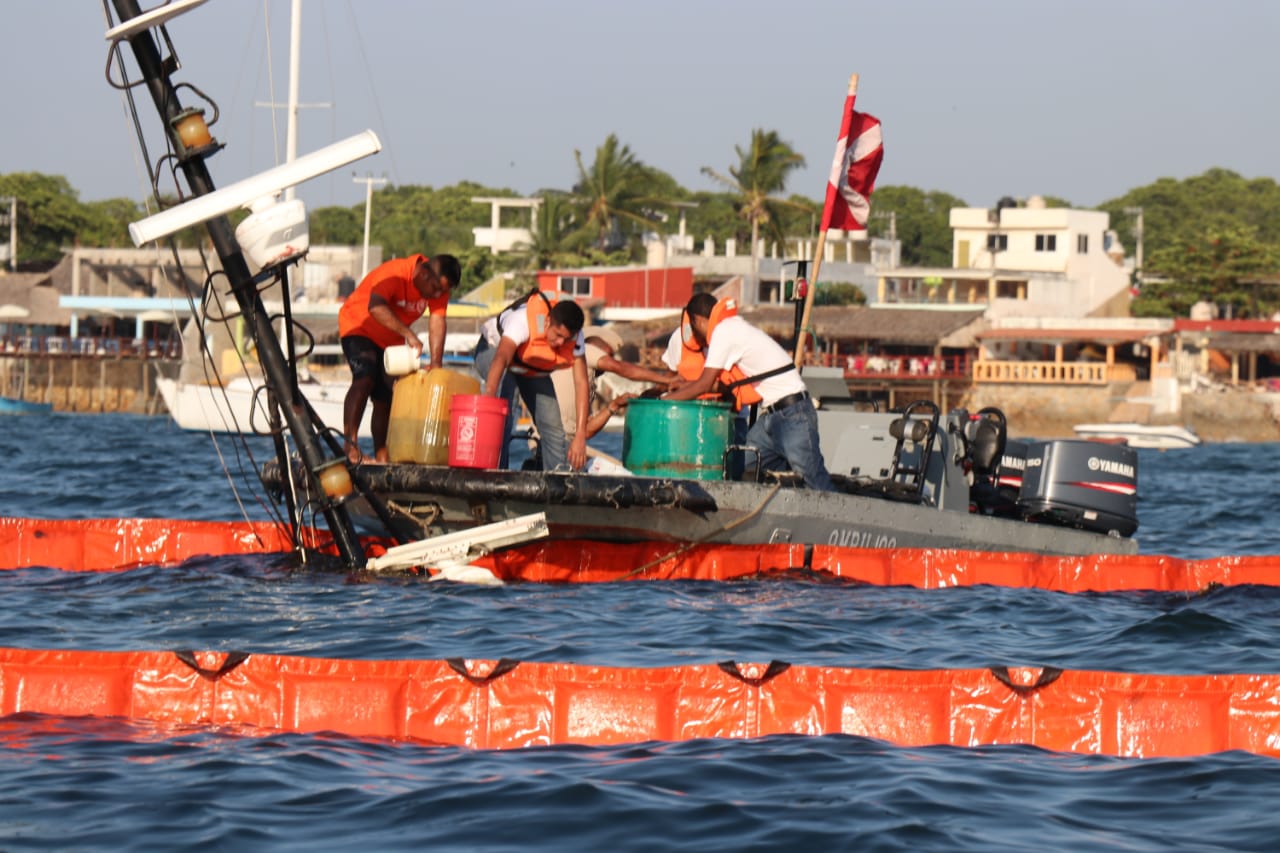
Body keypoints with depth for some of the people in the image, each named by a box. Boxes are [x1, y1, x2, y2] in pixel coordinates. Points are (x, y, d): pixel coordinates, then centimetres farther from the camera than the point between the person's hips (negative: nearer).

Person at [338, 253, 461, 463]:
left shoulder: (438, 284, -14)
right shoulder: (394, 274, -33)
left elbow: (437, 320, -21)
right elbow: (376, 307, -47)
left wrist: (436, 363, -31)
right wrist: (409, 335, -52)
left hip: (391, 339, 7)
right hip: (358, 326, -7)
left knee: (385, 398, 4)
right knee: (365, 379, -27)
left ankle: (381, 454, 11)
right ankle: (350, 446, -35)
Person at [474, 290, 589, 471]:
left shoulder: (574, 337, -27)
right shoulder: (523, 320, -42)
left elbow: (581, 385, -29)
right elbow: (500, 359, -55)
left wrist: (580, 436, -37)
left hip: (534, 371, 5)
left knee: (553, 427, -6)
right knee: (503, 417, -30)